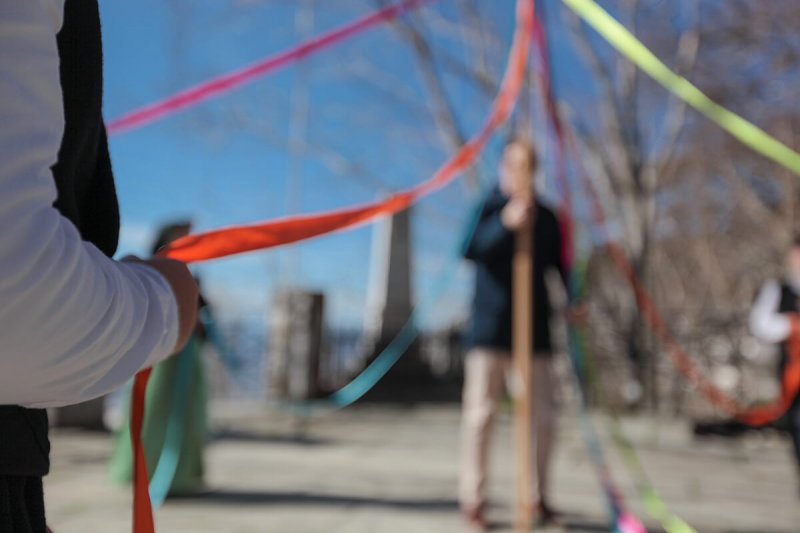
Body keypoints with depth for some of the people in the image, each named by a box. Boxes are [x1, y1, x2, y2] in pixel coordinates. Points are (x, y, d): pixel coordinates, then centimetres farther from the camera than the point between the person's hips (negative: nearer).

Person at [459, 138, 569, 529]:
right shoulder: (488, 209, 3)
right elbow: (470, 249, -15)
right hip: (490, 328, -3)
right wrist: (505, 223, -31)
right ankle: (472, 499, 6)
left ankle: (538, 497, 17)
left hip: (535, 330, 4)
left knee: (543, 416, 4)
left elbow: (559, 266, 12)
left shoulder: (545, 217, 13)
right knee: (481, 413, -2)